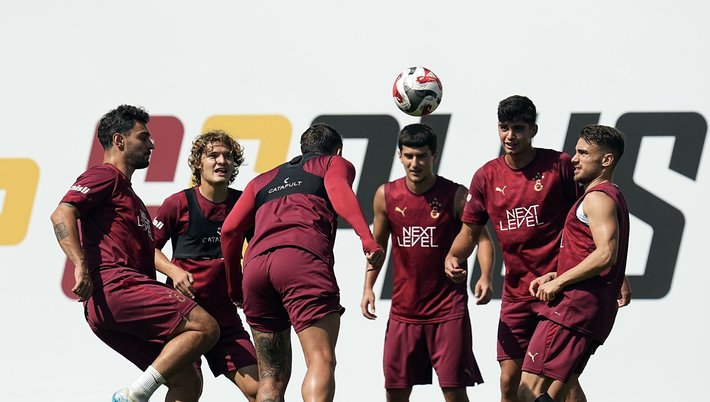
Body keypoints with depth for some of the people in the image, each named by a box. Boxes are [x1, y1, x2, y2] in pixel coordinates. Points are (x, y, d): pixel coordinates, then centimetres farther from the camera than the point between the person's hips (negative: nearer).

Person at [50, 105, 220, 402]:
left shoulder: (128, 194, 35)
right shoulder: (105, 176, 4)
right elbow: (62, 215, -13)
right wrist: (81, 265, -26)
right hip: (115, 287, -10)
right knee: (205, 327, -20)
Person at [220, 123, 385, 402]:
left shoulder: (263, 180, 36)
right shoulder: (335, 164, 25)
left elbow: (230, 230, 24)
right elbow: (339, 193, 0)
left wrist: (235, 285, 34)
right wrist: (368, 240, -14)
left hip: (256, 265, 5)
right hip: (303, 258, -5)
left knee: (272, 375, 9)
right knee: (322, 360, -14)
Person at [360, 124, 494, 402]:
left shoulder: (456, 196, -7)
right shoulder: (386, 196, 1)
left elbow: (482, 238, -4)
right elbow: (378, 244, 13)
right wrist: (368, 287, 2)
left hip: (448, 309, -3)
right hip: (404, 310, 3)